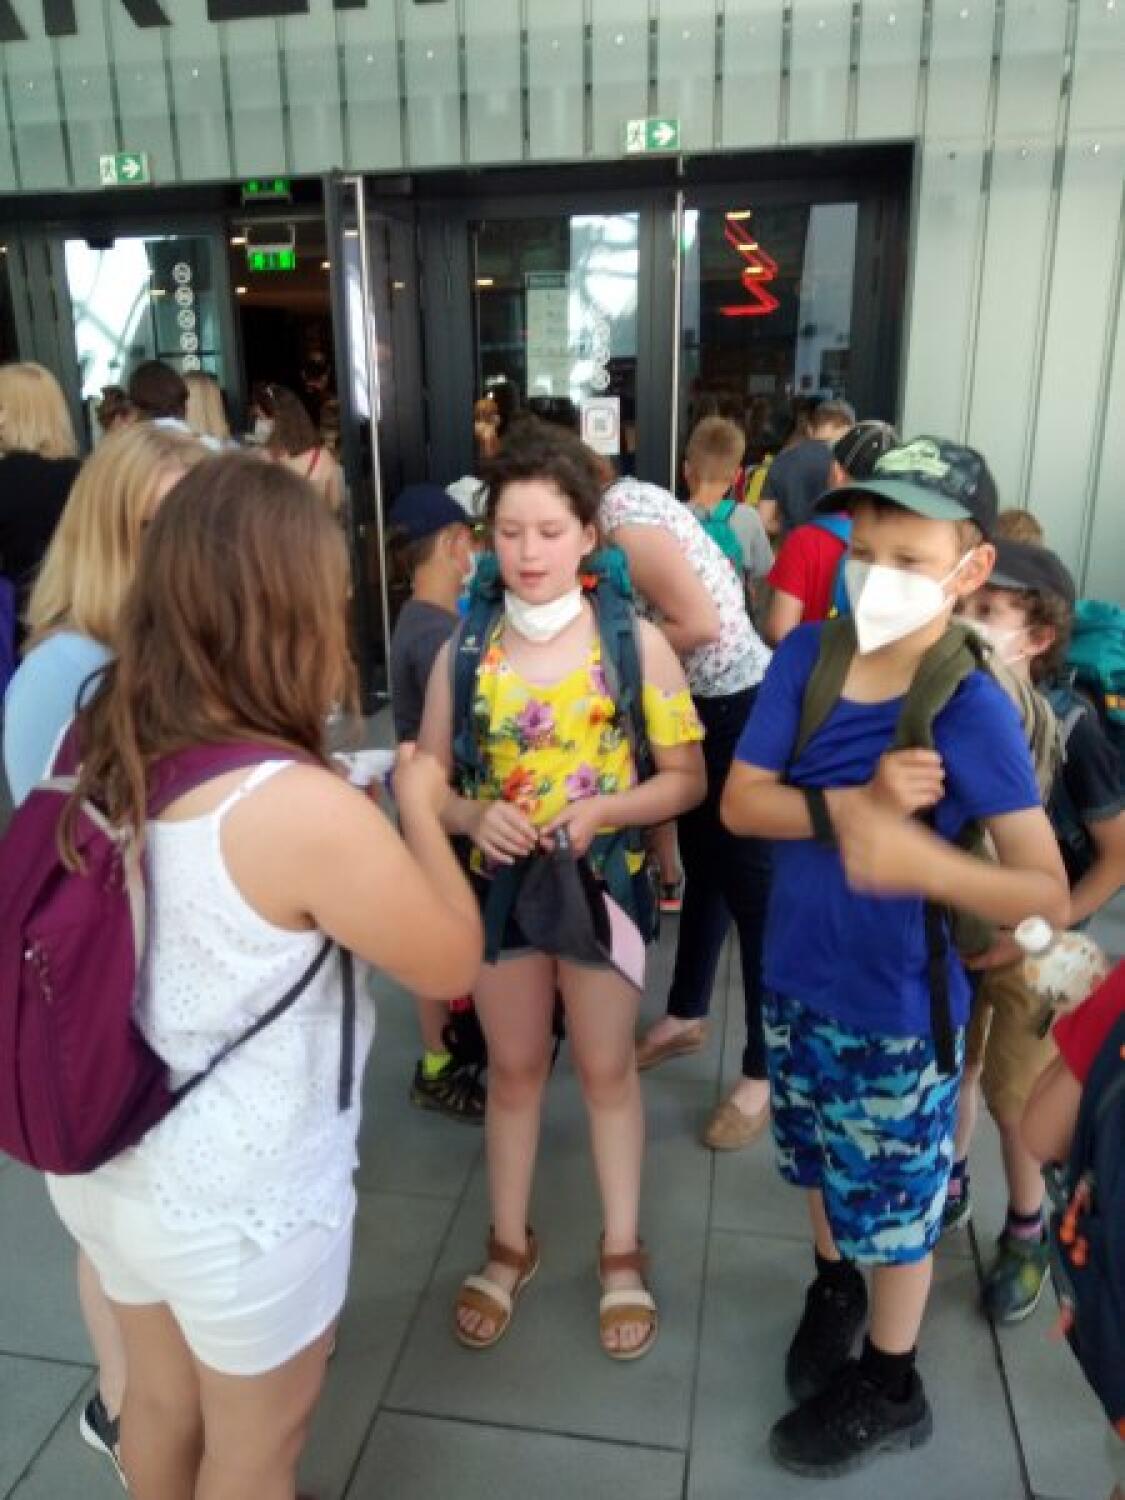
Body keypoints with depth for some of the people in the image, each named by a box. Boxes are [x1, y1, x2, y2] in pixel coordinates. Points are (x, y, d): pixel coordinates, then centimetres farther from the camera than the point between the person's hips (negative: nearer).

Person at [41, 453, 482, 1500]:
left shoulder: (98, 749, -9)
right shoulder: (303, 808, -30)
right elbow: (451, 964, -17)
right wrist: (418, 805, -4)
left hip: (103, 1165, 7)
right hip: (241, 1200, -6)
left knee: (161, 1397, 31)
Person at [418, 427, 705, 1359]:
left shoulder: (635, 642, -11)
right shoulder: (465, 651, -6)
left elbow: (687, 777, -7)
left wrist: (601, 811, -23)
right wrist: (475, 816, -21)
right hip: (500, 883, 2)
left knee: (607, 1069, 15)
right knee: (514, 1071, 18)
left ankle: (623, 1254, 36)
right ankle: (510, 1245, 39)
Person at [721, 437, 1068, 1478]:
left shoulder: (974, 709, -22)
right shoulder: (807, 655, -9)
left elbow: (1049, 895, -22)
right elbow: (740, 802, -9)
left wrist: (923, 858, -39)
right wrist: (854, 806, -25)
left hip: (899, 1006, -4)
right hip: (799, 977, 5)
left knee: (895, 1199, 15)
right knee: (823, 1161, 26)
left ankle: (890, 1386, 40)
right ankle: (833, 1284, 55)